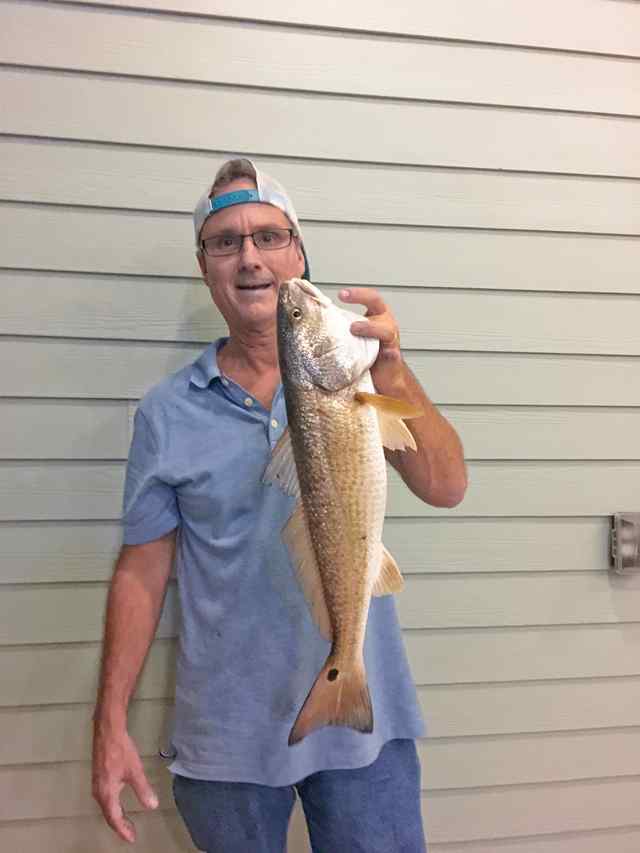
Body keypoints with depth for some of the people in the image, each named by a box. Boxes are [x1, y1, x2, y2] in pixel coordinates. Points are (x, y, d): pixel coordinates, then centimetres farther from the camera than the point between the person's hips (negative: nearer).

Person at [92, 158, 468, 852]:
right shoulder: (166, 412, -3)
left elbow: (445, 489, -15)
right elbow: (141, 571, 0)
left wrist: (391, 371, -31)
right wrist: (110, 726, -3)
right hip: (224, 735, 1)